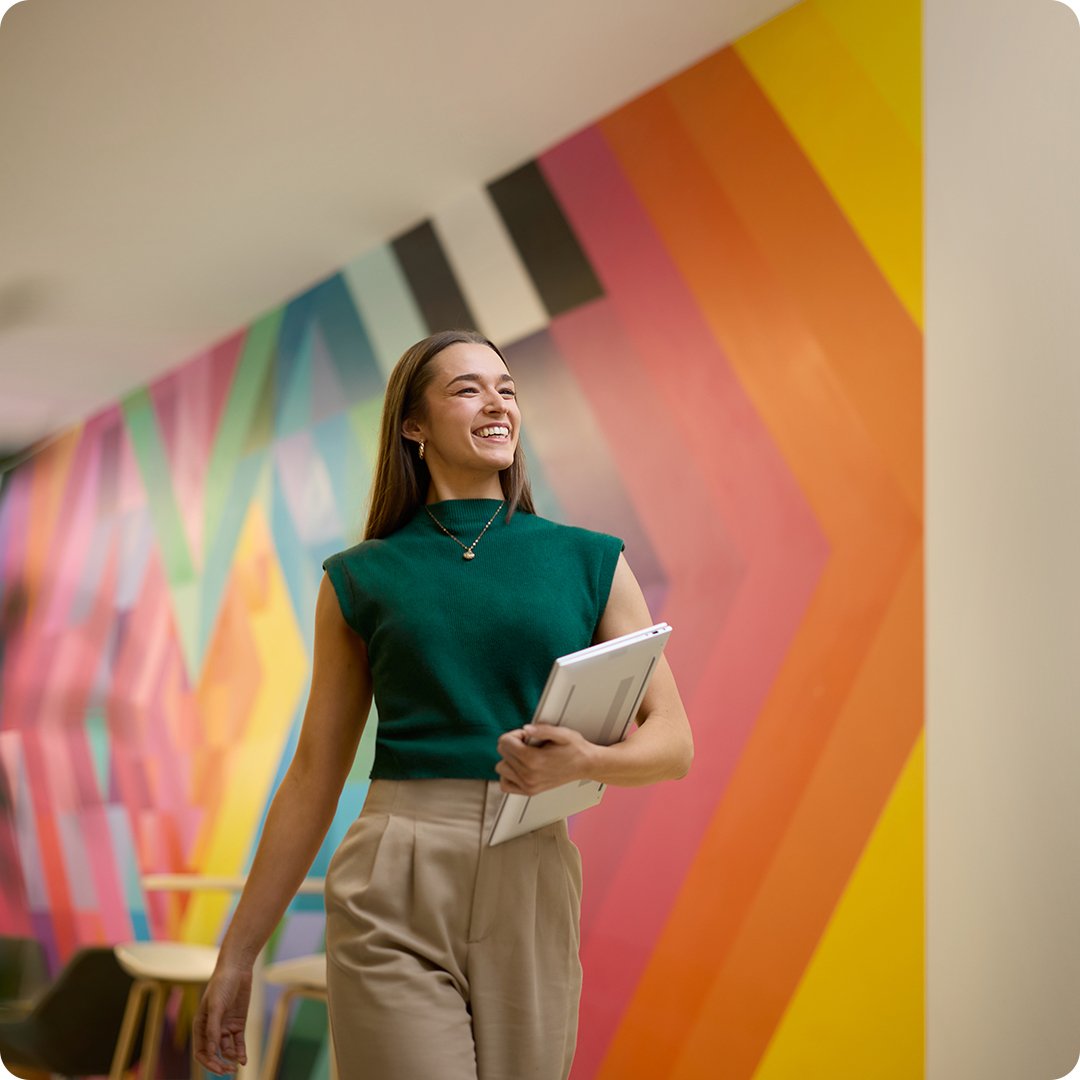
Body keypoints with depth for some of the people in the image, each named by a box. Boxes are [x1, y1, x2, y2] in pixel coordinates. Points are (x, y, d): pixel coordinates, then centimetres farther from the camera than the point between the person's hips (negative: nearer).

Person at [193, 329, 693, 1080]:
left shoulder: (592, 562, 8)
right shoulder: (360, 579, 6)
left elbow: (674, 743, 6)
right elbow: (314, 778, 9)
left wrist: (583, 762, -16)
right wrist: (238, 955, 9)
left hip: (531, 888, 2)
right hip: (395, 890, -1)